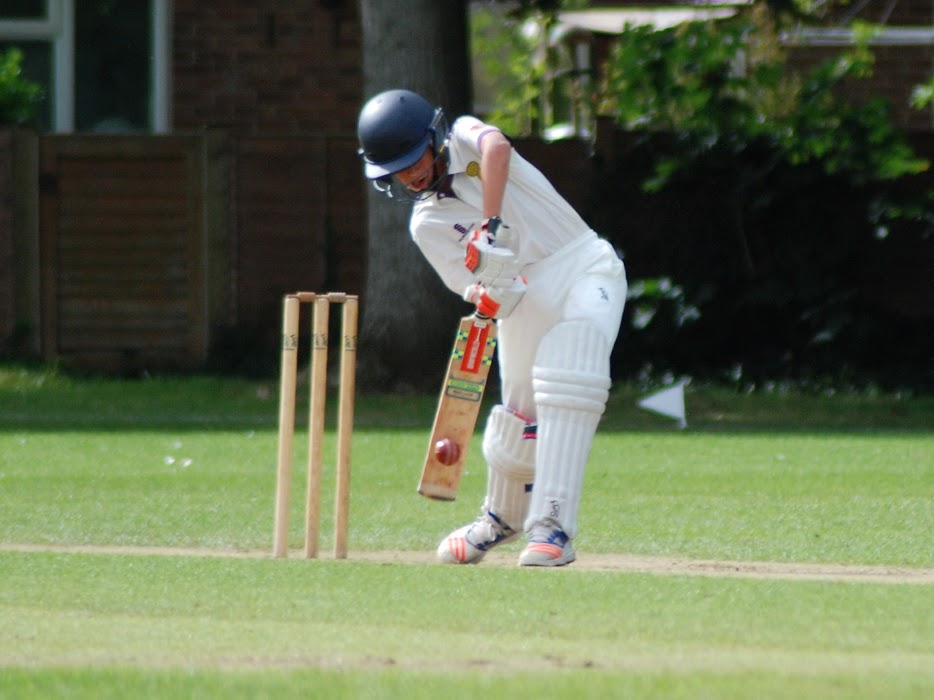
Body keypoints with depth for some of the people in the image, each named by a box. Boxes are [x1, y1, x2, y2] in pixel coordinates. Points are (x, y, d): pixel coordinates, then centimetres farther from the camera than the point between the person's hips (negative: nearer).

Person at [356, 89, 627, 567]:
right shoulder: (426, 224, 8)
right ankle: (503, 519, 32)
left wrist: (491, 226, -32)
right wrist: (490, 292, -29)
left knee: (564, 382, -25)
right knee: (519, 417, 2)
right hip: (524, 298, 4)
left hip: (586, 267, -4)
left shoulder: (466, 138, 2)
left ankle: (552, 527, -29)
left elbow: (496, 147, -24)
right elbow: (476, 290, -5)